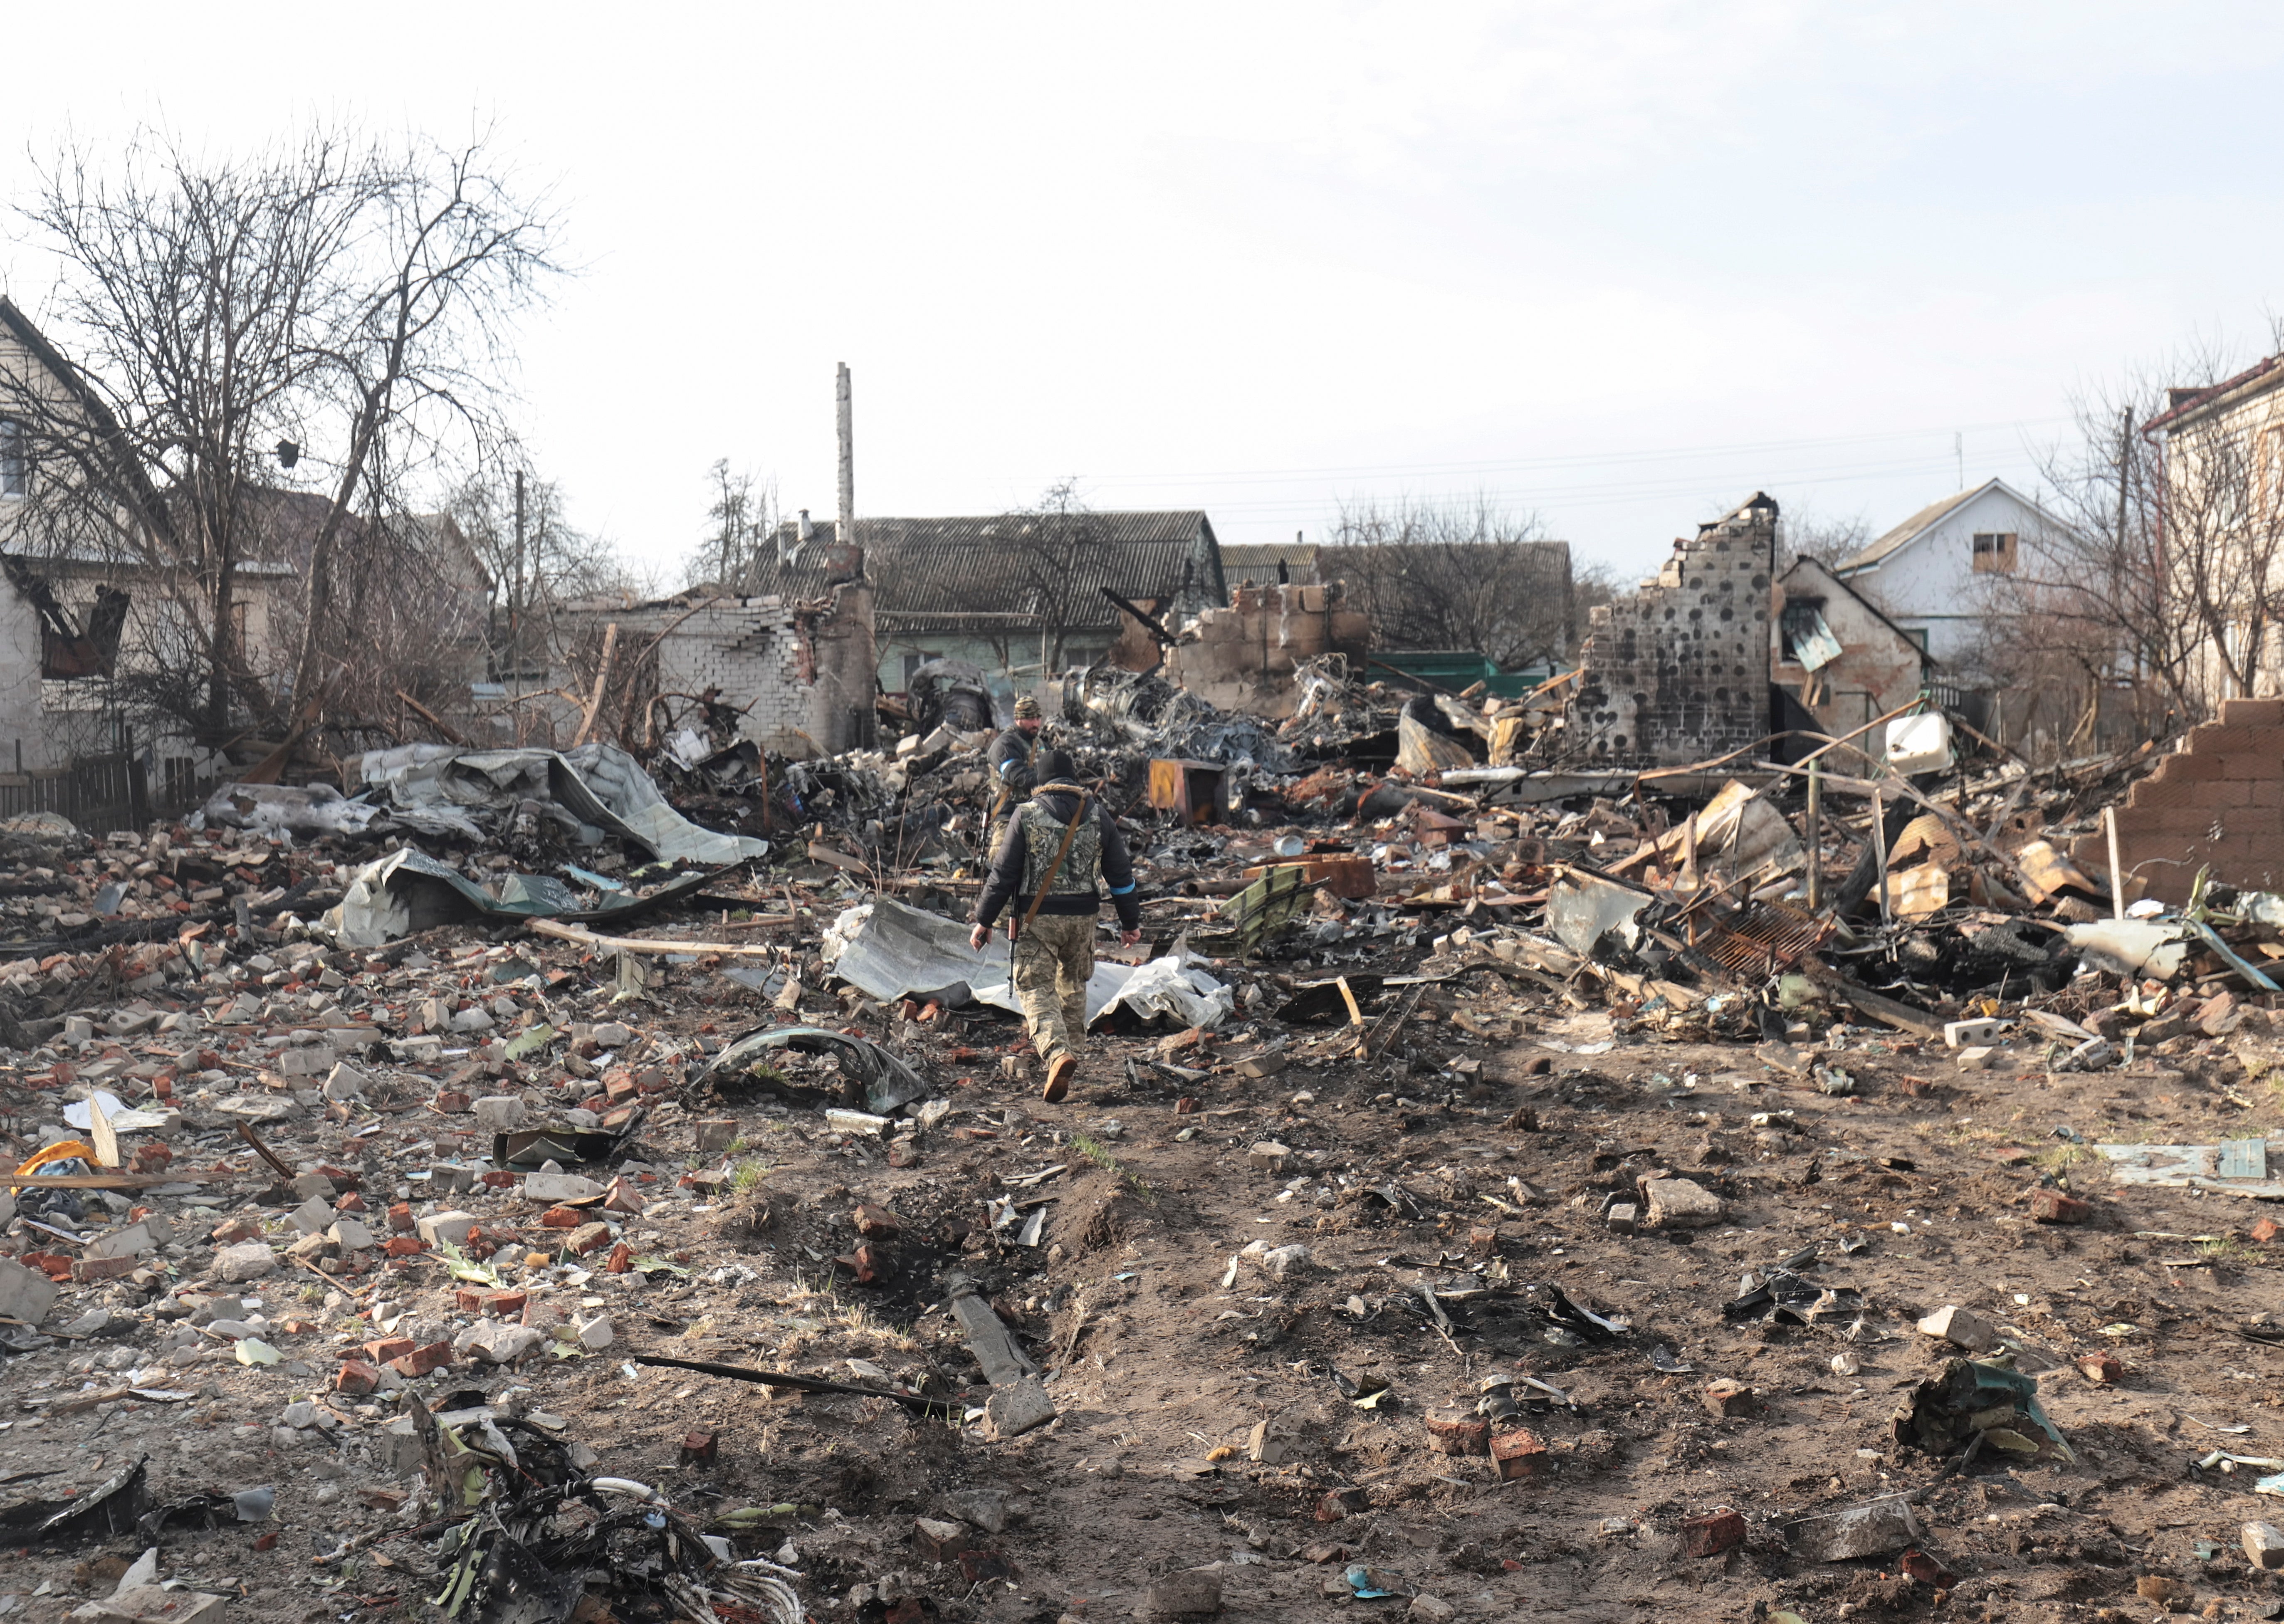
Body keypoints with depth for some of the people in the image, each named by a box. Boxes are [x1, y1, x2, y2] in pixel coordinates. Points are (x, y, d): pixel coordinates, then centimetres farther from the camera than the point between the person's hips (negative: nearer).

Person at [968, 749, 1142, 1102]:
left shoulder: (1026, 815, -6)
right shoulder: (1098, 815, 3)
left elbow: (1003, 873, -6)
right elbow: (1120, 873, 7)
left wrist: (984, 921, 2)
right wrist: (1130, 922, 17)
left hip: (1038, 917, -3)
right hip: (1083, 915, 3)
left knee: (1036, 989, -3)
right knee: (1073, 985, 22)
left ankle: (1058, 1053, -25)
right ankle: (1071, 1048, 29)